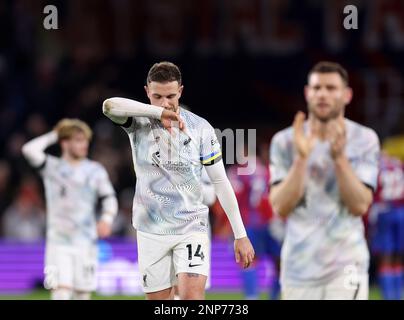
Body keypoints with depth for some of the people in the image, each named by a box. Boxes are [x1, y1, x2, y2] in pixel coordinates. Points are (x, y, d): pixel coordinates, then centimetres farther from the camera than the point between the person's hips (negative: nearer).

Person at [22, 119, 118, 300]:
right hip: (58, 242, -2)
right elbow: (30, 150, -14)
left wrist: (106, 219, -14)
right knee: (61, 291, -14)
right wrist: (52, 136, -1)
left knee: (83, 293, 6)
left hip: (86, 243, 2)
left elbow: (109, 198, 5)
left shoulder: (95, 170, 6)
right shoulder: (51, 167, 1)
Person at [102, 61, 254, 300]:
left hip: (192, 227, -1)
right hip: (151, 231, 1)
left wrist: (240, 234, 0)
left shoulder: (200, 128, -3)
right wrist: (158, 112, -29)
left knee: (192, 296, -18)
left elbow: (220, 181, 2)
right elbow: (110, 106, -27)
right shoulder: (139, 122, -4)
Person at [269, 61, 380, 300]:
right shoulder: (284, 141, 2)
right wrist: (301, 158, -18)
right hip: (299, 268, 2)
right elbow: (281, 208, -7)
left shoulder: (365, 140, 0)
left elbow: (360, 206, -9)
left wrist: (339, 157, -20)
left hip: (346, 265, -2)